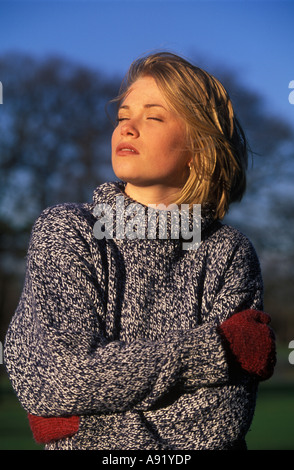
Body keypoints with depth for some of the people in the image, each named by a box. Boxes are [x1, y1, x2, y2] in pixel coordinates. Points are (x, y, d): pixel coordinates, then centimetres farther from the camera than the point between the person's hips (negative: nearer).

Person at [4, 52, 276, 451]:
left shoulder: (229, 253, 3)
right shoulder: (65, 231, 1)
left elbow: (222, 415, -5)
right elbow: (54, 380, -11)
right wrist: (216, 349, -9)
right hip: (87, 451, 0)